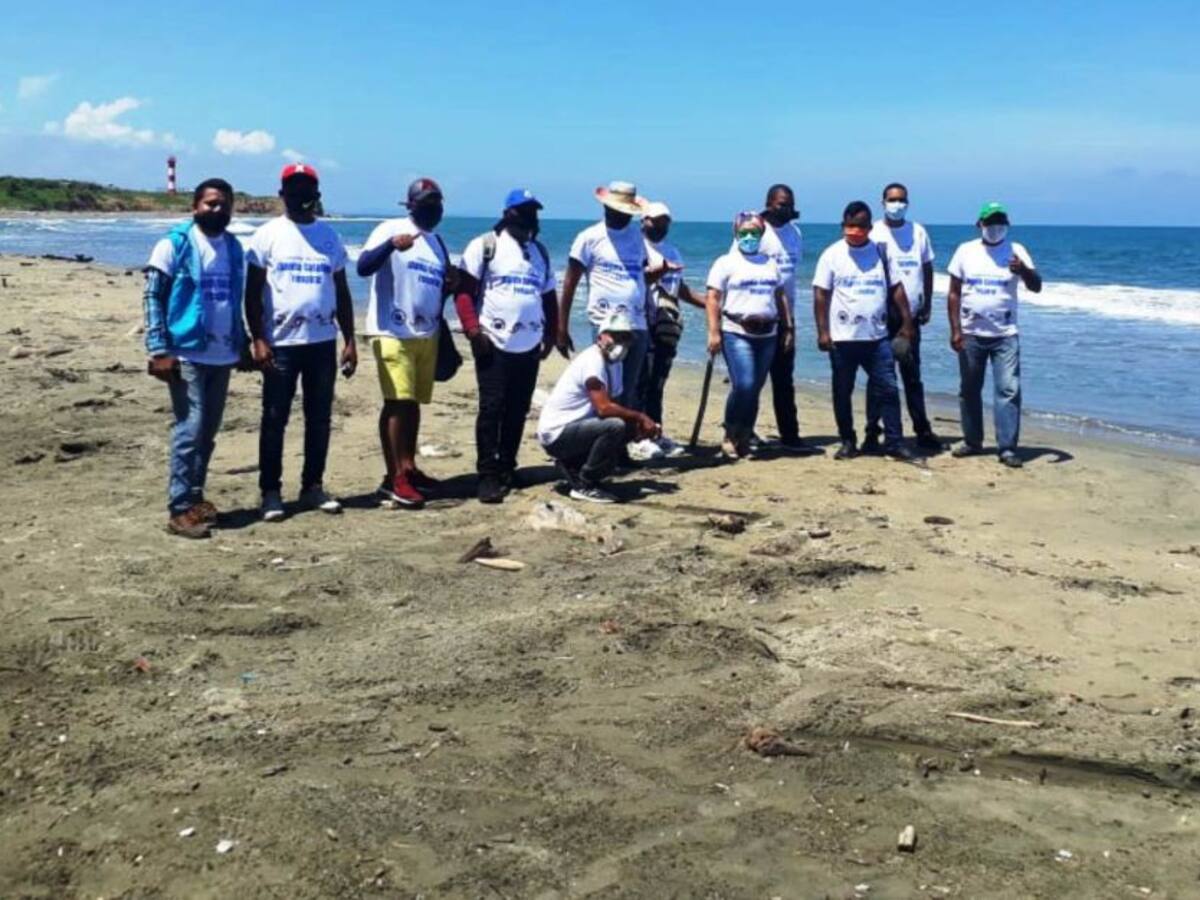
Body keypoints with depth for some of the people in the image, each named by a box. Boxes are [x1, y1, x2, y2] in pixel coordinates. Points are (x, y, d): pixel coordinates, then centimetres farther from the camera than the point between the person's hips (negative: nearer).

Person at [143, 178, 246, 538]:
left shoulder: (234, 247, 13)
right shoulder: (174, 244, -5)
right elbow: (152, 297, -8)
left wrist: (242, 345, 17)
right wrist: (158, 350, -15)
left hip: (222, 355, 6)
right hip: (186, 354, -6)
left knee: (208, 431, 11)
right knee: (190, 429, -9)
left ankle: (194, 496, 22)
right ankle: (180, 509, -4)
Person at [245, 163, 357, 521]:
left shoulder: (330, 236, 10)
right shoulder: (268, 235, 0)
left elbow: (341, 292, 12)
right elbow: (252, 292, -3)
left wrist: (350, 340, 6)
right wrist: (257, 339, -12)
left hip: (323, 342, 3)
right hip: (280, 343, -3)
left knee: (319, 418, 9)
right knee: (274, 419, 3)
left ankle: (313, 486, 20)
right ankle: (270, 491, 10)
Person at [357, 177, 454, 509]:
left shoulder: (437, 242, 17)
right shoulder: (391, 230, -6)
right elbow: (363, 267, -20)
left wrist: (455, 284, 6)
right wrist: (391, 245, -33)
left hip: (427, 334, 7)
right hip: (393, 332, -7)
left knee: (414, 402, 11)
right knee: (397, 402, -9)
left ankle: (409, 468, 20)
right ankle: (393, 478, -7)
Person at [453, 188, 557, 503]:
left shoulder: (540, 252, 18)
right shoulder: (485, 245, -2)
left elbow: (549, 297, 23)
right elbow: (463, 289, -7)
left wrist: (551, 333, 14)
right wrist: (473, 330, -15)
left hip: (529, 346, 6)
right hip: (494, 344, -6)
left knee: (518, 412, 8)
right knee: (492, 409, -6)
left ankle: (507, 470, 17)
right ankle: (488, 477, -3)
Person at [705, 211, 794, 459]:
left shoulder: (770, 263, 19)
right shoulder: (726, 263, 1)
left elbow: (781, 297, 21)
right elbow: (713, 298, -5)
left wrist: (788, 327, 14)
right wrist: (714, 332, -14)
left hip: (767, 334, 5)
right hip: (737, 333, -5)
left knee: (755, 389, 6)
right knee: (743, 386, -16)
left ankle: (744, 438, 15)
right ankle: (730, 437, -2)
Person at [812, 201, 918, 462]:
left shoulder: (881, 252, 6)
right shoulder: (832, 254, -1)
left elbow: (896, 289, 9)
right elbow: (821, 295, -3)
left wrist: (906, 322, 2)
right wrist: (822, 331, -9)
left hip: (877, 337, 2)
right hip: (842, 338, -1)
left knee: (887, 389, -1)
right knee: (842, 392, 7)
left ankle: (894, 442, 5)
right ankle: (848, 442, 18)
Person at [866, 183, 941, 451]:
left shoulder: (918, 232, 8)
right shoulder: (873, 233, -4)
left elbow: (927, 269, 13)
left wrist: (927, 305, 8)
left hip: (910, 316, 3)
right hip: (882, 316, -3)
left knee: (912, 373, 9)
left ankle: (922, 430, 14)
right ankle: (872, 431, 6)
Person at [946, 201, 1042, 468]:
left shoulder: (1016, 251, -1)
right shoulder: (965, 251, 2)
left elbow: (1036, 287, -10)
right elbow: (954, 293, 3)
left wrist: (1024, 271, -32)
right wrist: (955, 330, -4)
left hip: (1005, 335, -1)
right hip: (971, 334, 2)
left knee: (1009, 389, -9)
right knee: (969, 390, 10)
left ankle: (1007, 448, -6)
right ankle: (972, 441, 24)